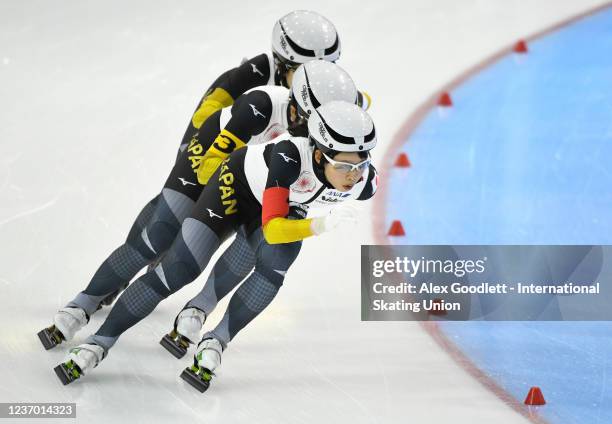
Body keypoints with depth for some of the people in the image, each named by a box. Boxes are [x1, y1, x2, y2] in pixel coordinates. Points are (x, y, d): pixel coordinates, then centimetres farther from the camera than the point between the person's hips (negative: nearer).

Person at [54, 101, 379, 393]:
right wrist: (319, 225, -60)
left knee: (275, 264, -28)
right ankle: (97, 344, -4)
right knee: (180, 268, -13)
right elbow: (272, 229, -45)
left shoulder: (365, 183, -28)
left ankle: (215, 343, -13)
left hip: (288, 207, 4)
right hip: (239, 184, -4)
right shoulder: (290, 155, -43)